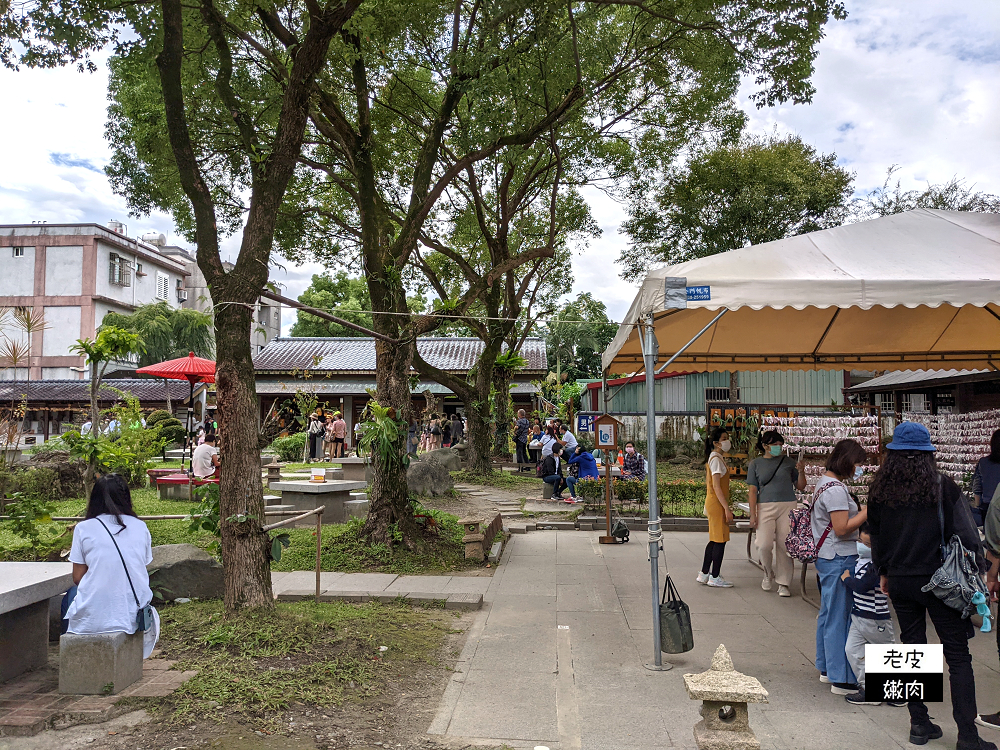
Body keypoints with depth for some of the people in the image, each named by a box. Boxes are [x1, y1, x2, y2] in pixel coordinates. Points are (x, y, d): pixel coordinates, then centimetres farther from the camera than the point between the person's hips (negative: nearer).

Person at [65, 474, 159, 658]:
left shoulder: (83, 528, -2)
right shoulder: (140, 527, 3)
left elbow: (77, 578, 2)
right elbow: (143, 568, 9)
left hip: (91, 620, -1)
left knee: (71, 595, 29)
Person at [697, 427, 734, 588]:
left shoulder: (716, 457, 15)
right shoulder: (716, 459, -15)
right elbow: (716, 486, -20)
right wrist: (727, 508, -20)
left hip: (713, 503, 10)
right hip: (717, 504, -10)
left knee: (714, 540, 13)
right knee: (720, 540, -4)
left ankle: (704, 574, 19)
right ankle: (715, 577, 2)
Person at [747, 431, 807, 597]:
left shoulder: (788, 462, 8)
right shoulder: (755, 464, 7)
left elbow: (800, 487, 12)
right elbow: (753, 490, 3)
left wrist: (801, 471, -6)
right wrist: (753, 514, -3)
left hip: (787, 507, 1)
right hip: (765, 507, 0)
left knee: (784, 545, -1)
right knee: (764, 545, -8)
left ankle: (783, 583, 10)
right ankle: (769, 574, 21)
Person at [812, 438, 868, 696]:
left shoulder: (824, 482, 13)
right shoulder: (836, 489, -19)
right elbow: (842, 529, -21)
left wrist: (859, 509, 13)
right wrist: (867, 511, -13)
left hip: (827, 558, 11)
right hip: (839, 560, -11)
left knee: (829, 614, 18)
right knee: (840, 618, -4)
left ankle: (827, 668, 29)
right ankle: (842, 679, 3)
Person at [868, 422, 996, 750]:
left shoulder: (879, 490, 0)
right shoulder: (942, 486, -10)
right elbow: (966, 533, -7)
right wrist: (978, 572, 6)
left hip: (900, 581, 3)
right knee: (958, 657, 5)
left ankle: (919, 724, 20)